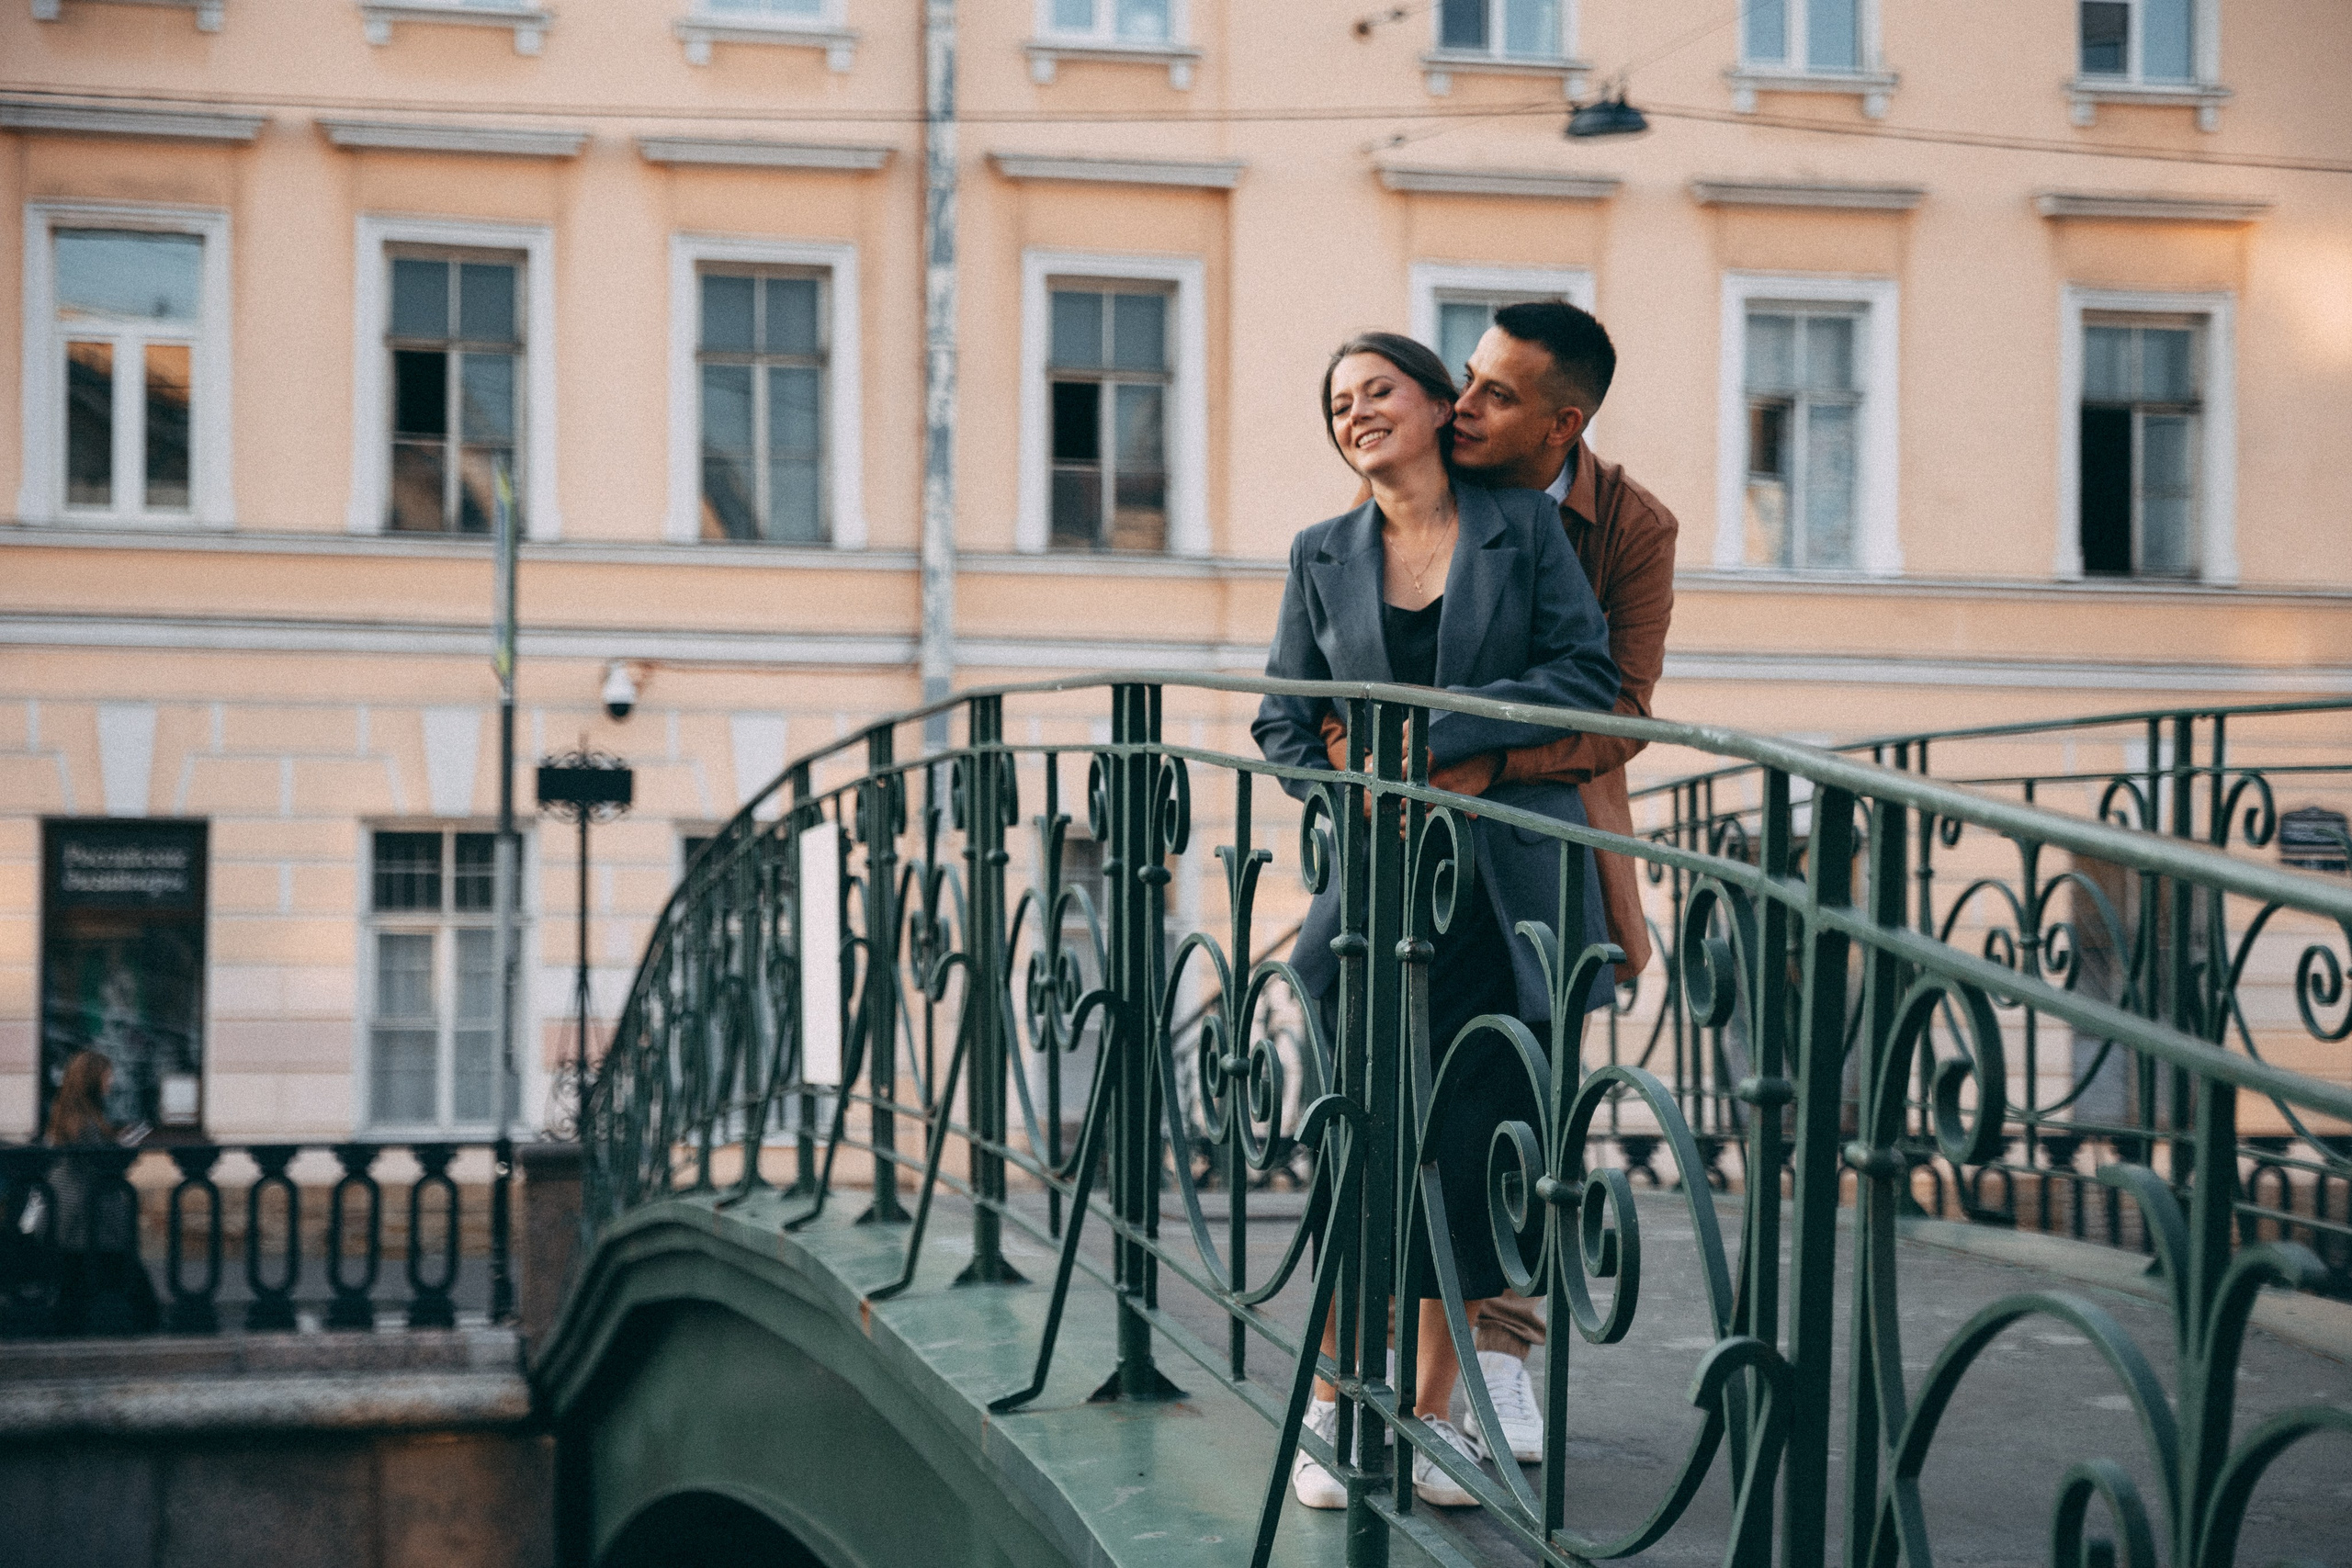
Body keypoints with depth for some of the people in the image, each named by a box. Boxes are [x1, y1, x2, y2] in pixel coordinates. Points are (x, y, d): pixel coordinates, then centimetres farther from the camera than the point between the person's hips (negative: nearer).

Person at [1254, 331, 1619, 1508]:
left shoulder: (1523, 526, 5)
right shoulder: (1322, 555, 11)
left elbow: (1586, 676, -4)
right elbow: (1284, 718, 11)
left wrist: (1436, 730, -13)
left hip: (1506, 880, -1)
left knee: (1480, 1144, 0)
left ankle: (1430, 1408, 12)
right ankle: (1335, 1403, 6)